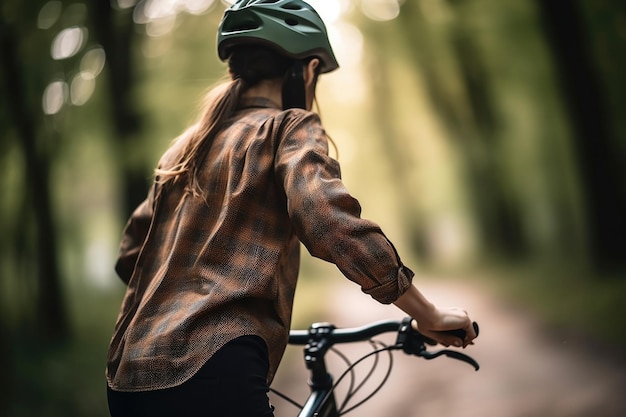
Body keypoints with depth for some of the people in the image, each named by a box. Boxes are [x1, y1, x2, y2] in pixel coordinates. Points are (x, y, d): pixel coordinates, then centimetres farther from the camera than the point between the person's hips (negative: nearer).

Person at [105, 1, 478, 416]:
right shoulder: (290, 127, -1)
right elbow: (336, 229, -18)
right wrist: (431, 317, -7)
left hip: (128, 375, 8)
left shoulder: (188, 144, 19)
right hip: (210, 374, -8)